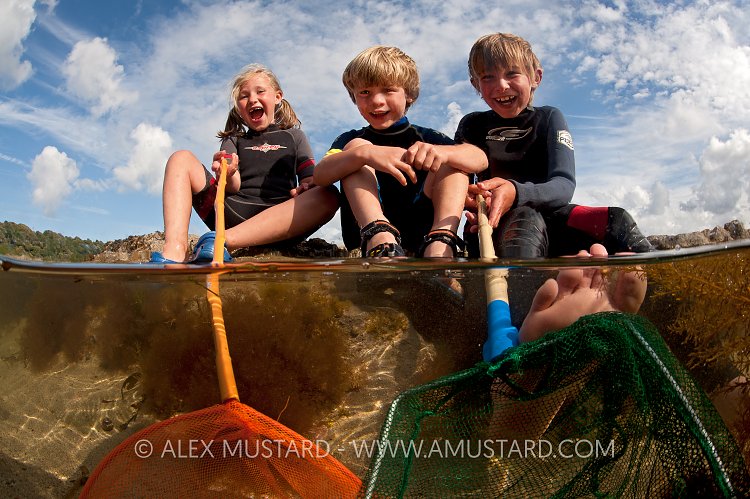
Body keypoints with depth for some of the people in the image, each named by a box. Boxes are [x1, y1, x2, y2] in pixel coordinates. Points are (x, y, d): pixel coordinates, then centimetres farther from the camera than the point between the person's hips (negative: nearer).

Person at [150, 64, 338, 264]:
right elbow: (235, 186, 7)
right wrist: (227, 176, -18)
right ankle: (174, 253, -32)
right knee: (181, 159, -7)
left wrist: (306, 187, -12)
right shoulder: (234, 140, 26)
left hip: (279, 218, -1)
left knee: (329, 195, -30)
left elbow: (311, 179, 13)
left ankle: (223, 240, -40)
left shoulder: (294, 136, 26)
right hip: (233, 211, 2)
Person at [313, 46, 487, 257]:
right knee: (355, 146, -11)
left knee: (455, 158, -8)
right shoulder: (350, 139, 13)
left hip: (421, 231, 1)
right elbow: (319, 175, -10)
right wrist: (365, 154, -29)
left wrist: (440, 152, -28)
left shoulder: (424, 138, 14)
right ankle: (380, 241, -38)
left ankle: (439, 246, -35)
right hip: (367, 229, -1)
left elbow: (480, 159, -5)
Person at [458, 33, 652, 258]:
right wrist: (468, 198, -28)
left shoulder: (549, 118, 6)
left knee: (617, 221, -25)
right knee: (524, 221, -37)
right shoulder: (472, 125, 9)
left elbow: (564, 186, -10)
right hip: (493, 229, -1)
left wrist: (516, 193, -34)